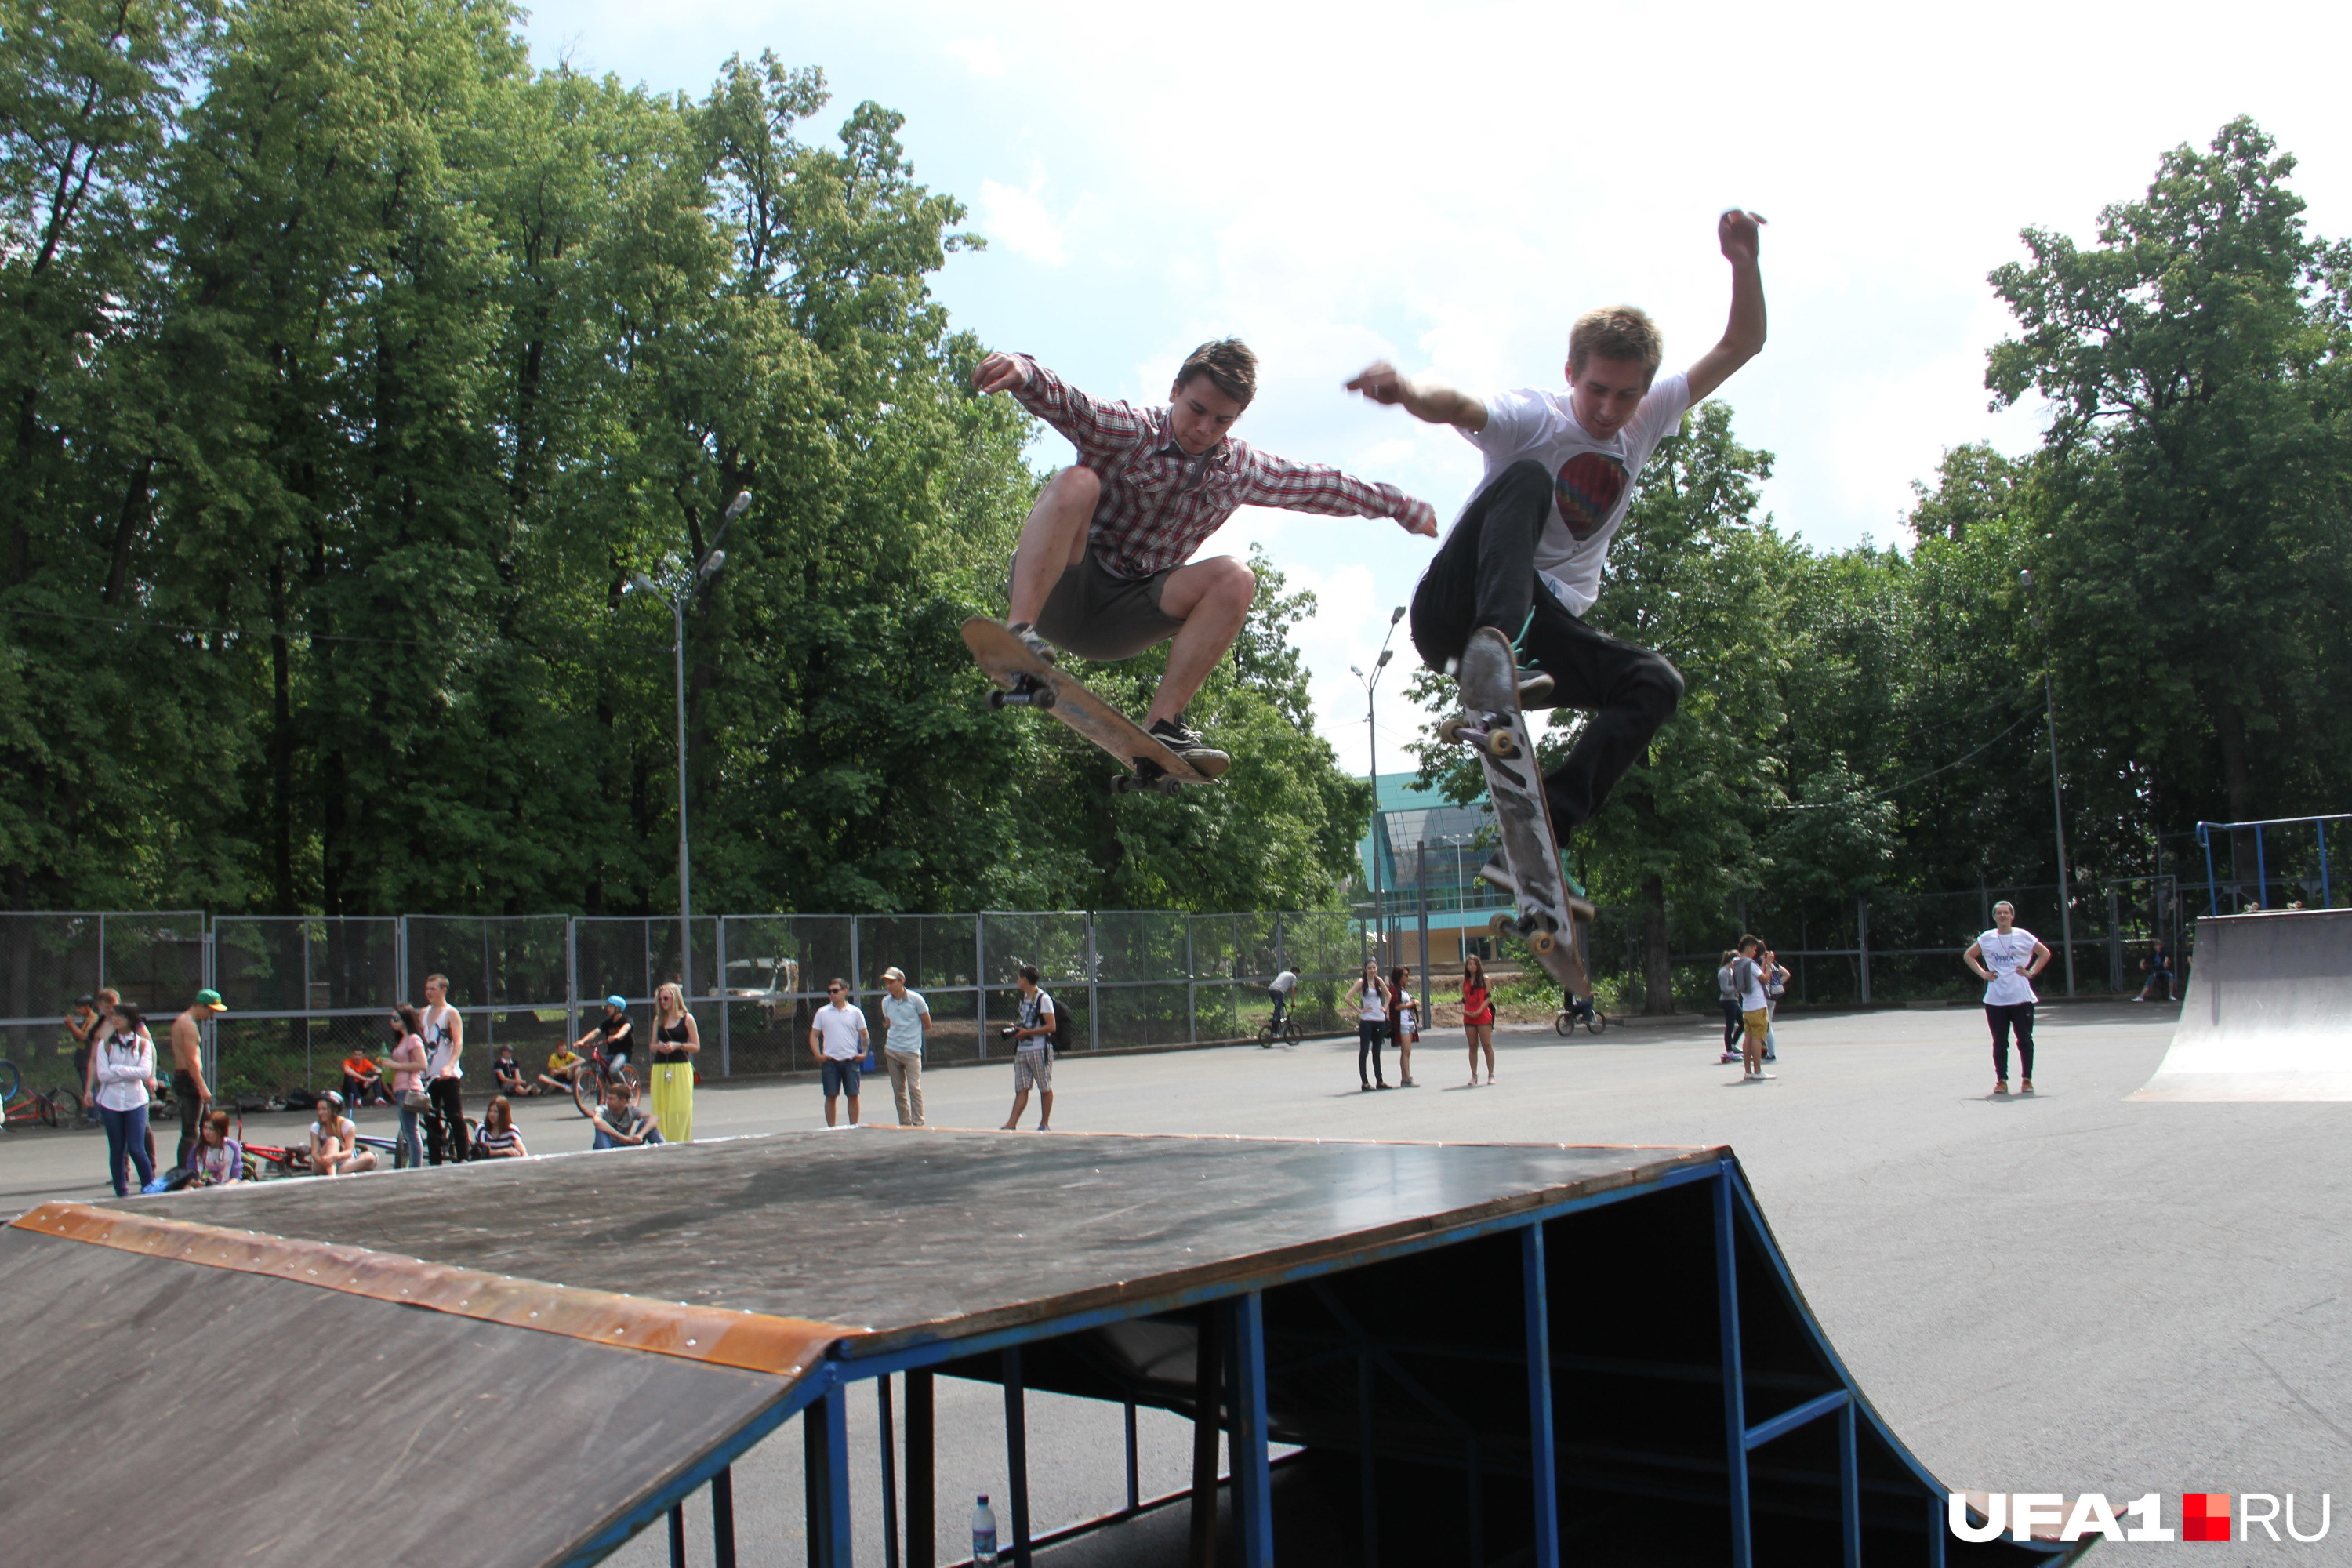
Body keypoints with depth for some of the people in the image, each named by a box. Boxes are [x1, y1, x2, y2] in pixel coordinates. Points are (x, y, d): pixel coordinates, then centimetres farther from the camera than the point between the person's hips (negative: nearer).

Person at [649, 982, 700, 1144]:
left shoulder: (686, 1018, 1)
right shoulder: (659, 1020, 12)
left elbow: (696, 1047, 0)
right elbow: (653, 1045, 18)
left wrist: (677, 1045, -13)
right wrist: (659, 1046, -4)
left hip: (681, 1068, -4)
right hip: (660, 1068, 4)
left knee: (681, 1109, -5)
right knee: (660, 1108, 1)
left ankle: (681, 1143, -2)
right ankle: (664, 1144, 6)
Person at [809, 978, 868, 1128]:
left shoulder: (855, 1012, 6)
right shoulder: (822, 1013, 7)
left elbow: (864, 1035, 11)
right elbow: (814, 1035, 9)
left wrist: (864, 1053, -3)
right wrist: (818, 1055, -4)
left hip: (851, 1060, 0)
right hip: (830, 1061, 0)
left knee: (853, 1095, 0)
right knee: (831, 1096, 1)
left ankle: (854, 1127, 9)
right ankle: (831, 1128, 9)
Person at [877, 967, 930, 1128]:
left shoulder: (915, 999, -7)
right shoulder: (886, 1002, 6)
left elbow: (927, 1025, 4)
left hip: (911, 1051, -4)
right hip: (892, 1052, 4)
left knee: (914, 1088, -9)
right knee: (898, 1090, 5)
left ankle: (918, 1124, -4)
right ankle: (904, 1124, 12)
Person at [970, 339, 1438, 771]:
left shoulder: (1242, 469, 6)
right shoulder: (1130, 431, -10)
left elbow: (1322, 486, 18)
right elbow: (1069, 407, -30)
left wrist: (1401, 506, 26)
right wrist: (1024, 373, -52)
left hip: (1119, 626, 5)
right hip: (1061, 590, -5)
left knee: (1234, 579, -18)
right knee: (1077, 482, -31)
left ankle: (1162, 724, -24)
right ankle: (1020, 633, -47)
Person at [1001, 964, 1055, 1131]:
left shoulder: (1043, 999, -10)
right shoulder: (1024, 999, 16)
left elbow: (1051, 1026, -15)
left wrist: (1026, 1033, -18)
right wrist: (1016, 1029, 6)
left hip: (1039, 1050, -7)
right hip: (1022, 1050, 7)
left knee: (1045, 1089, 3)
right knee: (1021, 1089, 3)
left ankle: (1045, 1124, 11)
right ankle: (1011, 1124, -2)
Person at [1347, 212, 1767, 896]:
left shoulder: (1647, 422, 9)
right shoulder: (1534, 417, -9)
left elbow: (1741, 345, 9)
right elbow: (1458, 407, -31)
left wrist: (1743, 262, -10)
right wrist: (1406, 388, -54)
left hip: (1548, 624, 6)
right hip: (1453, 609, -6)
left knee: (1657, 682, -20)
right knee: (1525, 477, -28)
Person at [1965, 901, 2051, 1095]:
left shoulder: (2023, 936, 2)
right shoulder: (1987, 938, 5)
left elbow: (2045, 953, 11)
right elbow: (1968, 956, 16)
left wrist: (2031, 972, 0)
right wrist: (1983, 973, 3)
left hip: (2021, 997, -1)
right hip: (1995, 999, 1)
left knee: (2025, 1039, 1)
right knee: (1999, 1042, 3)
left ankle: (2027, 1079, 11)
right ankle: (2001, 1080, 9)